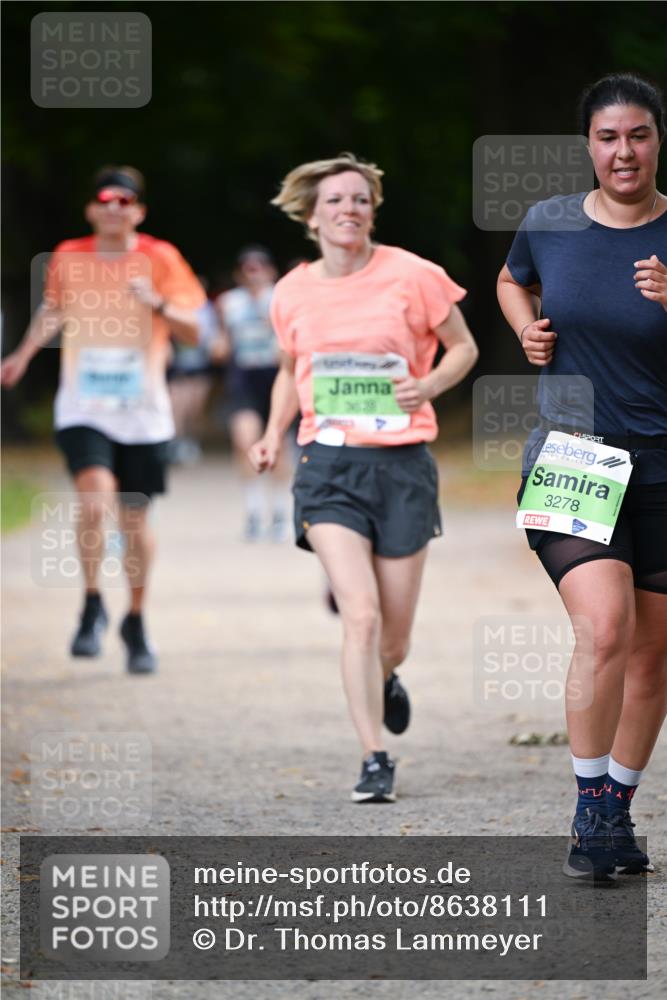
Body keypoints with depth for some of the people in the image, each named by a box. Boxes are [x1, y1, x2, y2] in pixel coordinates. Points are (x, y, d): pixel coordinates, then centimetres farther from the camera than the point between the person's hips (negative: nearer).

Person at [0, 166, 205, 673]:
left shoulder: (159, 258, -2)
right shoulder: (68, 258, 3)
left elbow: (192, 331, -3)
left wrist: (159, 305, -21)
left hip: (142, 411, 0)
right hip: (84, 407, 0)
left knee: (135, 517, 7)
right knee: (95, 498, -23)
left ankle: (136, 621, 26)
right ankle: (93, 606, -5)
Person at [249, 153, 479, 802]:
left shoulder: (412, 277, -4)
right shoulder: (292, 294, 4)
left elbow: (463, 347, 7)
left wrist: (429, 385, -13)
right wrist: (274, 435, 7)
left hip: (402, 462, 0)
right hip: (328, 463, 1)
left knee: (392, 635, 6)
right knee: (361, 616, -16)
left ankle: (384, 678, 44)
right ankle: (374, 761, -9)